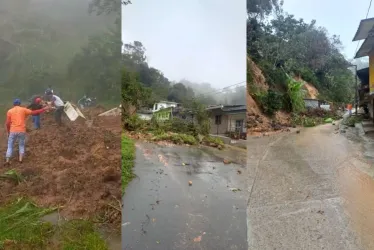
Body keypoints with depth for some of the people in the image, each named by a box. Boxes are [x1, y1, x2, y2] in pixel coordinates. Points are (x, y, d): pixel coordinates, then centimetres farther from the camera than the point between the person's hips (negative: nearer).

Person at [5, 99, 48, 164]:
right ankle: (20, 159, 10)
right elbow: (33, 112, -3)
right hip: (22, 131, 0)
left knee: (10, 146, 12)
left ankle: (7, 160, 7)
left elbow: (7, 123, 3)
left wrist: (8, 132, 13)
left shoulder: (9, 111, 5)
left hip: (13, 131, 0)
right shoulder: (23, 109, 3)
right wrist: (44, 109, 2)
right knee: (21, 145, 17)